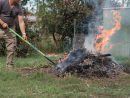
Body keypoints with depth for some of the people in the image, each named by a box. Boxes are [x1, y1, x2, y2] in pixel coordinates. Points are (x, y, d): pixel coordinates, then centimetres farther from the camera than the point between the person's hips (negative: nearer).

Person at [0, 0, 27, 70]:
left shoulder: (18, 8, -4)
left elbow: (21, 22, -9)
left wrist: (23, 34, -20)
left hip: (10, 30, 3)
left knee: (11, 49, -1)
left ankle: (10, 67, 7)